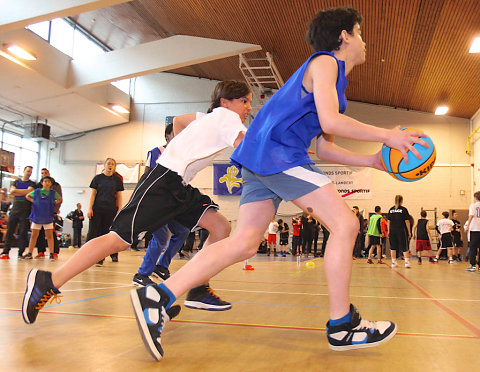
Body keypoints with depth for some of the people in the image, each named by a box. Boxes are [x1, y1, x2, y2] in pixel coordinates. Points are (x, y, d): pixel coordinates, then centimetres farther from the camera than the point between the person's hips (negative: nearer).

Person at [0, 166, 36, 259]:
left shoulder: (32, 184, 8)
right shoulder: (16, 182, 16)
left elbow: (28, 192, -11)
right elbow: (12, 191, -1)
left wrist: (17, 191, -4)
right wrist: (24, 192, -5)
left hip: (25, 211, -2)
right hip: (14, 209, 2)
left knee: (23, 232, -3)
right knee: (9, 231, 0)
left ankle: (21, 253, 2)